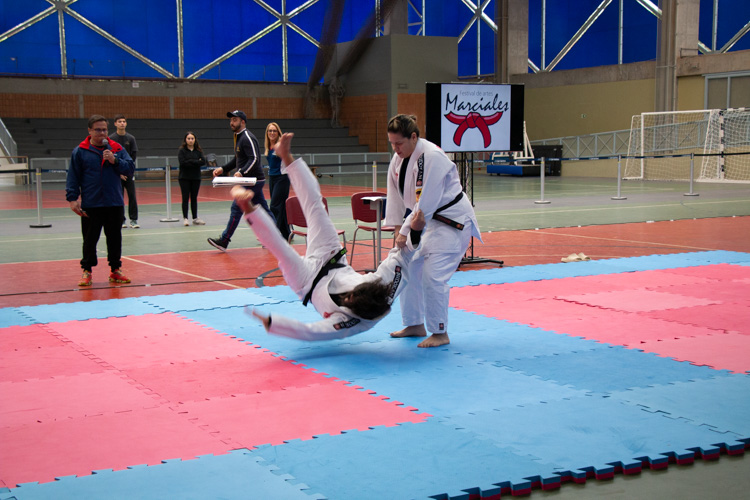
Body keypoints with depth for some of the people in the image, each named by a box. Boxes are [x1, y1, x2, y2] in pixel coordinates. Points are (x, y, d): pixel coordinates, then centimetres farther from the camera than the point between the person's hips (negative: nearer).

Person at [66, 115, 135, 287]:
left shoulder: (117, 149, 6)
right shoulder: (80, 151, 0)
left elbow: (130, 169, 2)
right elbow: (73, 177, 0)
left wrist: (115, 160, -13)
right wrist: (72, 198, -8)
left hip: (115, 204, 2)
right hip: (90, 206, -2)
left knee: (115, 238, 9)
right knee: (90, 239, 3)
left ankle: (115, 270, 20)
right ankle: (87, 271, 15)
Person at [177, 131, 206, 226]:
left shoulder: (198, 151, 7)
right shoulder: (181, 151, -2)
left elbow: (203, 161, -5)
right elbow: (182, 162, -15)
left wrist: (190, 162, -13)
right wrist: (196, 162, -13)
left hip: (196, 178, 3)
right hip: (184, 178, -3)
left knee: (194, 198, 7)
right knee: (185, 198, -3)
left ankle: (195, 218, 12)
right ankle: (185, 218, 0)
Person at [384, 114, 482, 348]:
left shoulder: (432, 157, -25)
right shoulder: (398, 158, 2)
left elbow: (426, 203, -27)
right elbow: (395, 197, 8)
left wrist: (406, 232, -21)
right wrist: (399, 229, 2)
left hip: (452, 221, -9)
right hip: (429, 221, 9)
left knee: (433, 276, -15)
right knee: (409, 270, 10)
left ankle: (440, 333, -1)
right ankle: (415, 325, 25)